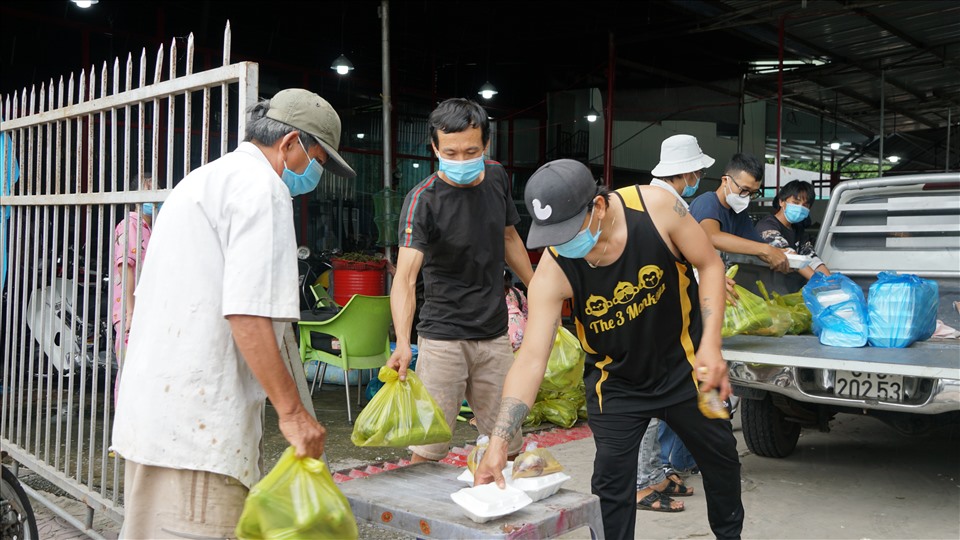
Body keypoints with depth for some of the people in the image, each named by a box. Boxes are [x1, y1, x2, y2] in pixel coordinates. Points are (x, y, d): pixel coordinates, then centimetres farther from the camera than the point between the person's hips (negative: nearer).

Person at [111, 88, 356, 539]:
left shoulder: (204, 179, 22)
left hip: (151, 408, 10)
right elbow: (248, 313, -20)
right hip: (199, 422, -10)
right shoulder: (261, 187, -10)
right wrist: (291, 411, -15)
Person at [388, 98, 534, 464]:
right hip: (443, 337, -5)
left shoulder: (497, 177, 3)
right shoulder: (423, 200, -16)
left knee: (508, 448, 10)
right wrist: (402, 343, -41)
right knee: (428, 451, -5)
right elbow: (405, 277, -26)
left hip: (495, 336, 5)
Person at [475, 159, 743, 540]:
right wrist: (498, 442, -37)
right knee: (610, 482, -1)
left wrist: (710, 345, -20)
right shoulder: (552, 272, -28)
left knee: (720, 456, 19)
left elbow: (710, 265, -12)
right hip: (615, 383, -1)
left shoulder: (655, 207, -27)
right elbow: (531, 359, -29)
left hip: (683, 364, 2)